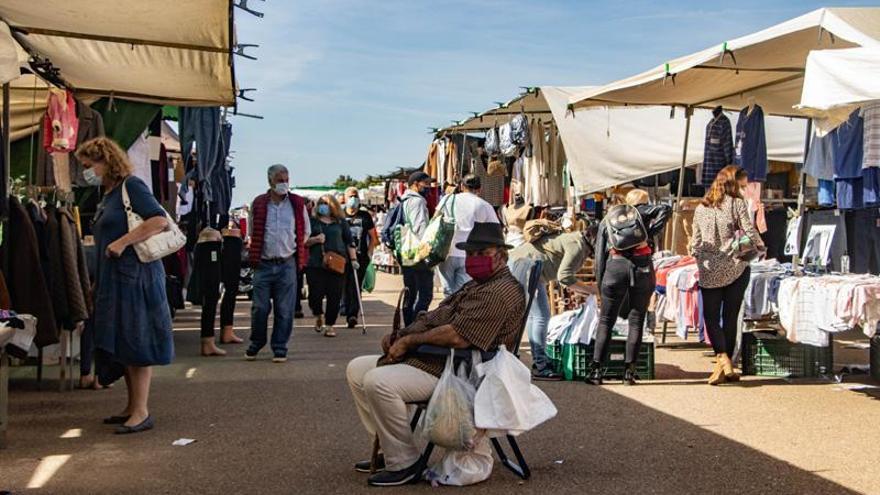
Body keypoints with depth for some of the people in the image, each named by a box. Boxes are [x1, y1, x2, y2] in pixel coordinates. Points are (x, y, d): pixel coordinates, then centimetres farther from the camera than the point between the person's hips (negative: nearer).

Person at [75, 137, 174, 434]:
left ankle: (141, 412, -1)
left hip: (136, 275, -9)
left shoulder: (131, 186, -8)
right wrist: (98, 282, 21)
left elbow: (160, 220, -20)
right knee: (120, 345, 11)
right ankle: (132, 407, 20)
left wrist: (123, 242, -23)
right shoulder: (108, 195, 18)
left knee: (136, 343, -6)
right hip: (114, 279, 9)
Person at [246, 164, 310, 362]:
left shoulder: (298, 204, 3)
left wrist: (294, 248, 8)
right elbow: (252, 232, 15)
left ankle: (280, 347, 13)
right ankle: (256, 343, 22)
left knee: (284, 309, 2)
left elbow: (306, 231, 13)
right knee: (260, 307, 2)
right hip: (263, 263, 0)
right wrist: (257, 251, 11)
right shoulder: (258, 204, 2)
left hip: (287, 264, 0)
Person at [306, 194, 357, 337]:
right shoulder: (313, 221, 9)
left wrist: (353, 259, 4)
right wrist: (315, 239, -12)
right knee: (316, 294, -5)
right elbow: (303, 242, 7)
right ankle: (318, 315, 26)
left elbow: (349, 241, 12)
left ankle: (329, 325, 11)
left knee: (335, 296, -2)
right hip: (316, 265, -1)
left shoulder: (341, 222, 12)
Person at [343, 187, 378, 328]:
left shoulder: (365, 216, 8)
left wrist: (369, 253, 0)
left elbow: (373, 237, 12)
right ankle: (350, 315, 13)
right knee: (346, 286, 3)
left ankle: (352, 314, -16)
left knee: (356, 285, -10)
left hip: (361, 257, -1)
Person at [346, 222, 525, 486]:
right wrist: (399, 335, 0)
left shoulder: (502, 291, -16)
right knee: (357, 369, 11)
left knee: (378, 381, -29)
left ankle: (404, 464, -14)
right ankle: (389, 448, 14)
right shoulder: (475, 286, 20)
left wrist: (409, 341, -13)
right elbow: (436, 317, 18)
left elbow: (457, 337, -26)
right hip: (426, 360, 11)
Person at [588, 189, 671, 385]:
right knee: (636, 321, 7)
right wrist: (650, 233, -3)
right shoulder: (641, 213, 14)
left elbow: (600, 255, 14)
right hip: (642, 268, -1)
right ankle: (629, 372, 6)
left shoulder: (606, 221, 19)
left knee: (606, 321, 7)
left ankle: (596, 371, 2)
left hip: (615, 267, 1)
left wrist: (600, 285, 15)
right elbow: (665, 209, -4)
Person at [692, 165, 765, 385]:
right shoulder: (737, 203, -5)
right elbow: (750, 232, -7)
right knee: (730, 317, 8)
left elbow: (696, 240, 10)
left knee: (711, 317, 6)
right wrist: (760, 248, 12)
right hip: (736, 268, -1)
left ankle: (722, 359, -14)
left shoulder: (701, 208, 7)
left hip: (709, 271, 2)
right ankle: (727, 368, 13)